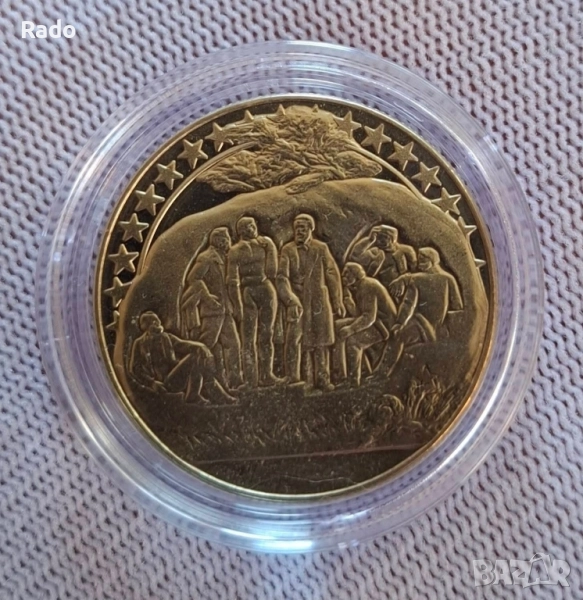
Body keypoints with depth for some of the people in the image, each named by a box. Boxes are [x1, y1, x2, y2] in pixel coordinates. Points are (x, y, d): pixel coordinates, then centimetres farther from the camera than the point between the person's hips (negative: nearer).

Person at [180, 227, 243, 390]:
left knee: (232, 343, 8)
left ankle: (235, 379, 13)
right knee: (210, 345, -3)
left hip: (225, 308, 9)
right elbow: (193, 278, -19)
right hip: (211, 309, -9)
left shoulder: (222, 258, 17)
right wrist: (207, 295, -26)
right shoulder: (206, 258, -9)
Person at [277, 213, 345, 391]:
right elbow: (282, 277, -11)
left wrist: (338, 302, 5)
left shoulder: (321, 248, 2)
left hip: (319, 301, 1)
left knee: (321, 341, 9)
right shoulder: (288, 250, -2)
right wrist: (291, 300, -26)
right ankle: (293, 379, 1)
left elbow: (332, 275, 5)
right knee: (294, 340, -8)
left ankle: (322, 378, 21)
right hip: (297, 302, -1)